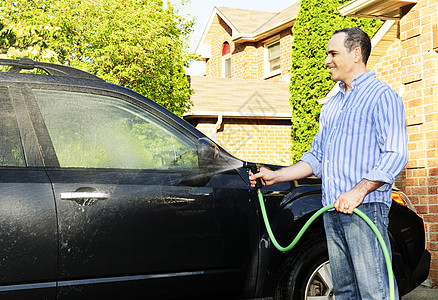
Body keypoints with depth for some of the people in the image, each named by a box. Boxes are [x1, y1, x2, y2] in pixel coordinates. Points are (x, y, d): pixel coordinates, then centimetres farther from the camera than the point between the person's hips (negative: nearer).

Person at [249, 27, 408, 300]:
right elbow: (316, 157, 26)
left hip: (365, 207, -8)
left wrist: (358, 191, -22)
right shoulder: (331, 106, 24)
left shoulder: (382, 96, -3)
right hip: (332, 210, 8)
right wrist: (276, 175, 16)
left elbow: (396, 154, -13)